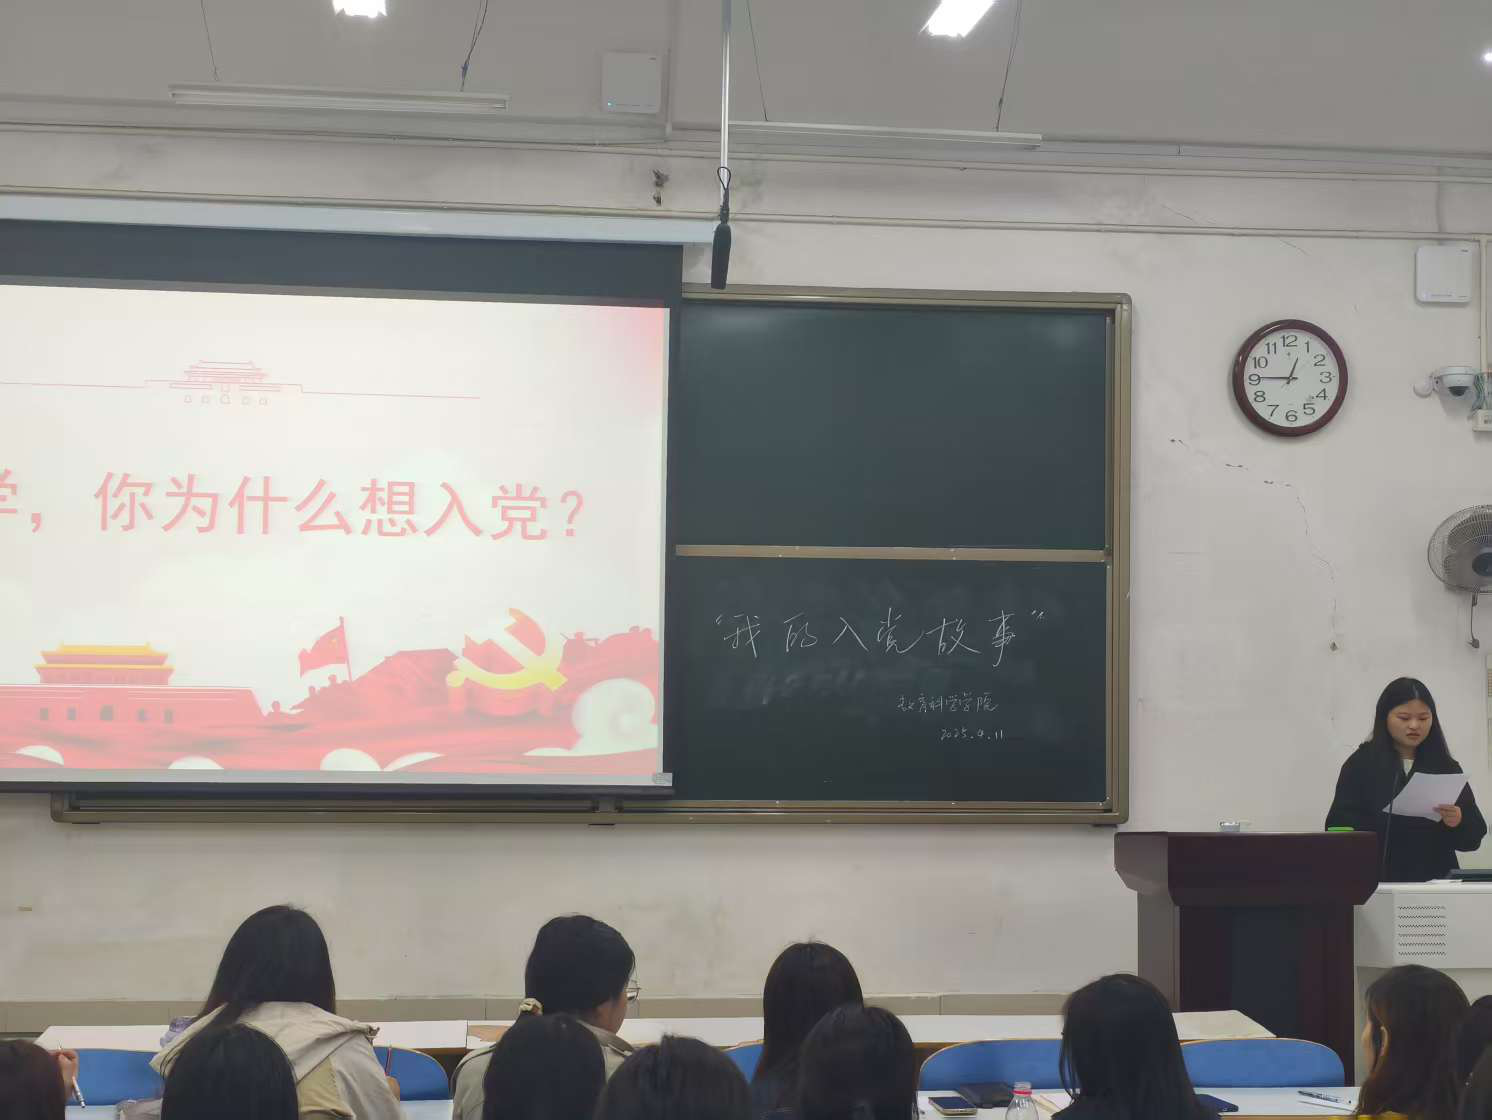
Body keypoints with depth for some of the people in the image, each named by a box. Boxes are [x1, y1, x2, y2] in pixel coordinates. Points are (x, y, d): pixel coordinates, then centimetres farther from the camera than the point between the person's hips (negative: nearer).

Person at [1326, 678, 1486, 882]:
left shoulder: (1446, 768, 12)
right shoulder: (1361, 764, 5)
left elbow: (1474, 836, 8)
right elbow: (1339, 826, -3)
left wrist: (1458, 822, -13)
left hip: (1435, 881, 2)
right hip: (1379, 882, -2)